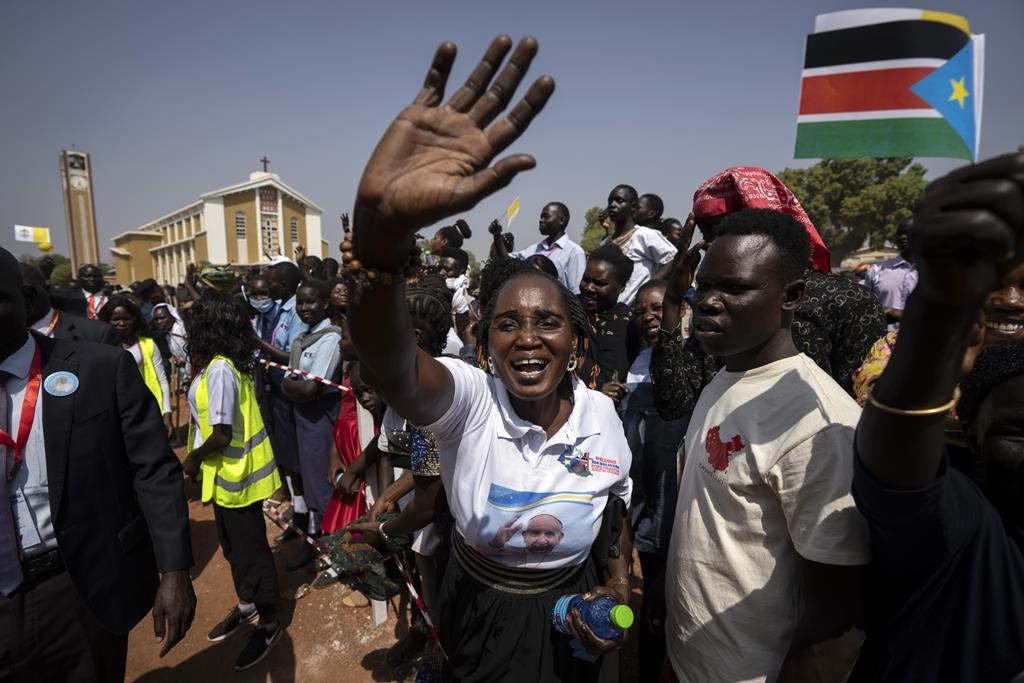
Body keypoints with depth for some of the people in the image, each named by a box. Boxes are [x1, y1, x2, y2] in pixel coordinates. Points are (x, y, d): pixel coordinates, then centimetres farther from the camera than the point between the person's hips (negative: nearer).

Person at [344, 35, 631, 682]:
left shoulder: (599, 411, -16)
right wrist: (382, 228, -66)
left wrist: (620, 583, -6)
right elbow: (388, 360, -50)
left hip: (571, 614, 2)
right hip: (478, 618, -1)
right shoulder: (467, 399, -26)